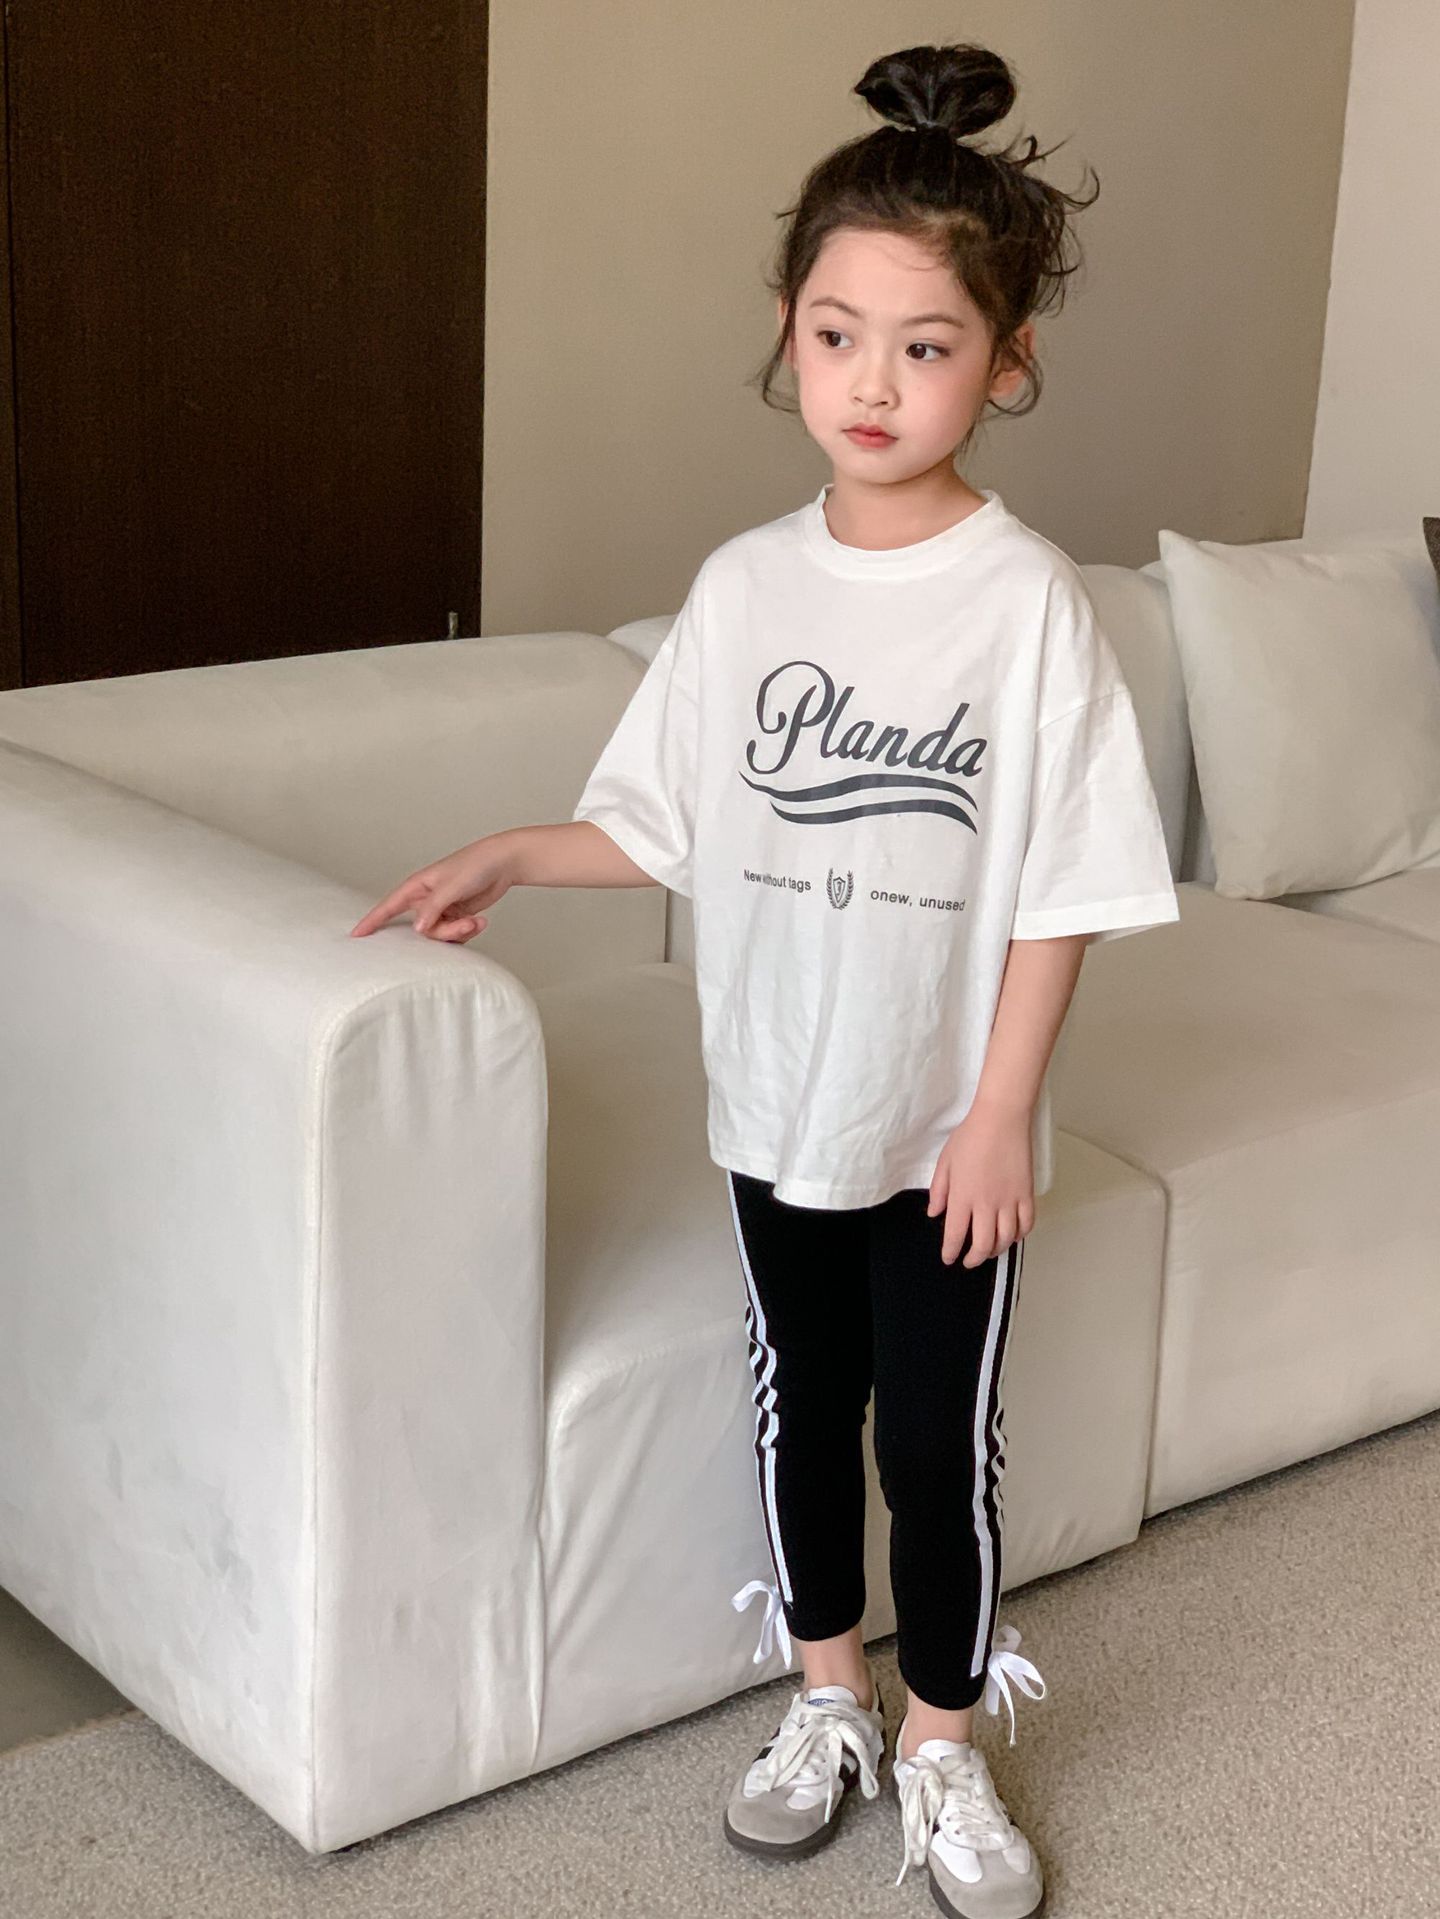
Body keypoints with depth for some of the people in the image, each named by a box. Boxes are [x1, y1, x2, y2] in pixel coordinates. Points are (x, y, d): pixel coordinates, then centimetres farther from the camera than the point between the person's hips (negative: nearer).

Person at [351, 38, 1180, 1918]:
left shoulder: (1031, 601, -14)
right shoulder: (746, 584, -3)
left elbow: (1065, 884, -12)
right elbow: (669, 821, 6)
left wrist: (1000, 1110, -12)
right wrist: (504, 858, -5)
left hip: (944, 1117, -3)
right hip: (774, 1095, 4)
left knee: (940, 1433, 9)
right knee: (800, 1406, 17)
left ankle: (942, 1743, 31)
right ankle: (827, 1700, 38)